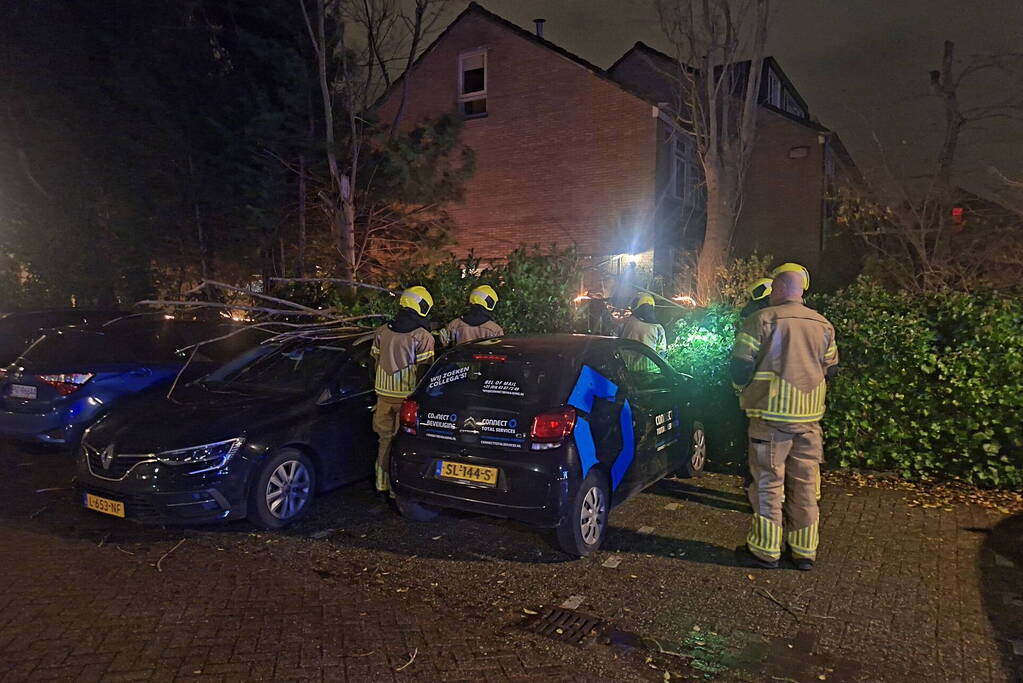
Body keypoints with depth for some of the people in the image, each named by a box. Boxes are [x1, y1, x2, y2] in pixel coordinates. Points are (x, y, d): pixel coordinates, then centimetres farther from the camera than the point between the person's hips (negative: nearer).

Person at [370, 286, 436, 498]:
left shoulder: (382, 332, 5)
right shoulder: (423, 337, -12)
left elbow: (375, 362, 11)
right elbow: (423, 370, -12)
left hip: (384, 393, 5)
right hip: (408, 396, -5)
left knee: (385, 440, 17)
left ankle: (382, 484, 26)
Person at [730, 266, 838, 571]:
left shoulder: (762, 320, -8)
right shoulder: (823, 325, 9)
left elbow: (740, 367, -10)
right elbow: (830, 369, 17)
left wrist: (747, 388, 9)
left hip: (772, 413, -5)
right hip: (809, 416, 5)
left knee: (769, 482, 4)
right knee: (805, 484, 12)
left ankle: (765, 550, 10)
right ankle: (805, 551, 20)